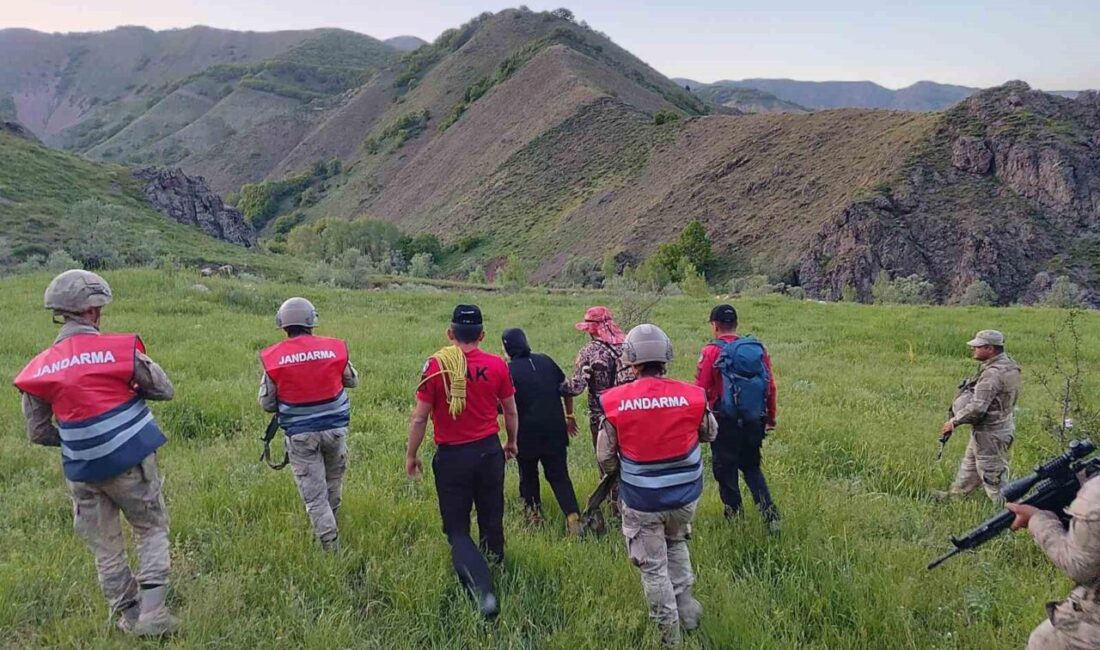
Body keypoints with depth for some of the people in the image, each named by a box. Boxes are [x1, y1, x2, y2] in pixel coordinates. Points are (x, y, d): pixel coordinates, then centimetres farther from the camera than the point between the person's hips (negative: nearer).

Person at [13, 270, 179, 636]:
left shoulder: (39, 369, 0)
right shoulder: (120, 349, -12)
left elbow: (37, 433, 6)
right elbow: (165, 390, -1)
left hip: (82, 472, 3)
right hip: (133, 462, -3)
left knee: (104, 546, 15)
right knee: (151, 529, 11)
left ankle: (127, 615, 24)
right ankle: (151, 613, 4)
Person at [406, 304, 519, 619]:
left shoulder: (436, 365, -13)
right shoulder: (497, 365, -5)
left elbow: (420, 417, -9)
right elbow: (511, 411, 7)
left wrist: (411, 455, 5)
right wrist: (511, 442, 25)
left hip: (452, 457, -3)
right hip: (489, 451, 3)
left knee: (458, 530, 6)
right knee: (491, 520, 20)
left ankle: (483, 590, -11)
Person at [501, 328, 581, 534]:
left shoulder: (509, 371, -10)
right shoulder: (546, 361, 3)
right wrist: (569, 415, 18)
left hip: (527, 433, -3)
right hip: (555, 430, 3)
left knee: (528, 474, 19)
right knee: (559, 475, 6)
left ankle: (533, 512, 26)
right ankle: (573, 515, -9)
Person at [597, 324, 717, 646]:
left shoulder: (614, 402, -17)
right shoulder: (692, 395, -13)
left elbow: (605, 458, -7)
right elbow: (710, 433, 8)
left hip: (641, 501, -2)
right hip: (685, 495, 3)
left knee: (654, 567, 14)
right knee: (677, 545, 31)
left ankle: (670, 633, 27)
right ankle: (686, 610, 33)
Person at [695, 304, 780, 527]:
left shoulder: (711, 351, -11)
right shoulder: (758, 349, 3)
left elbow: (701, 390, -13)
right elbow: (771, 387, 7)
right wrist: (770, 418, 17)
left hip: (725, 422, -5)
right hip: (754, 421, 5)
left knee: (725, 471, 11)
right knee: (752, 467, 20)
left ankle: (734, 514, 20)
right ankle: (769, 510, 6)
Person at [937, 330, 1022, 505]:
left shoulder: (993, 374, -26)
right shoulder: (1009, 366, 4)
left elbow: (977, 408, -29)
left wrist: (954, 421, -16)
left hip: (989, 434, -10)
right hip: (1000, 426, 10)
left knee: (993, 477, 2)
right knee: (970, 464, 25)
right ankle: (956, 494, 40)